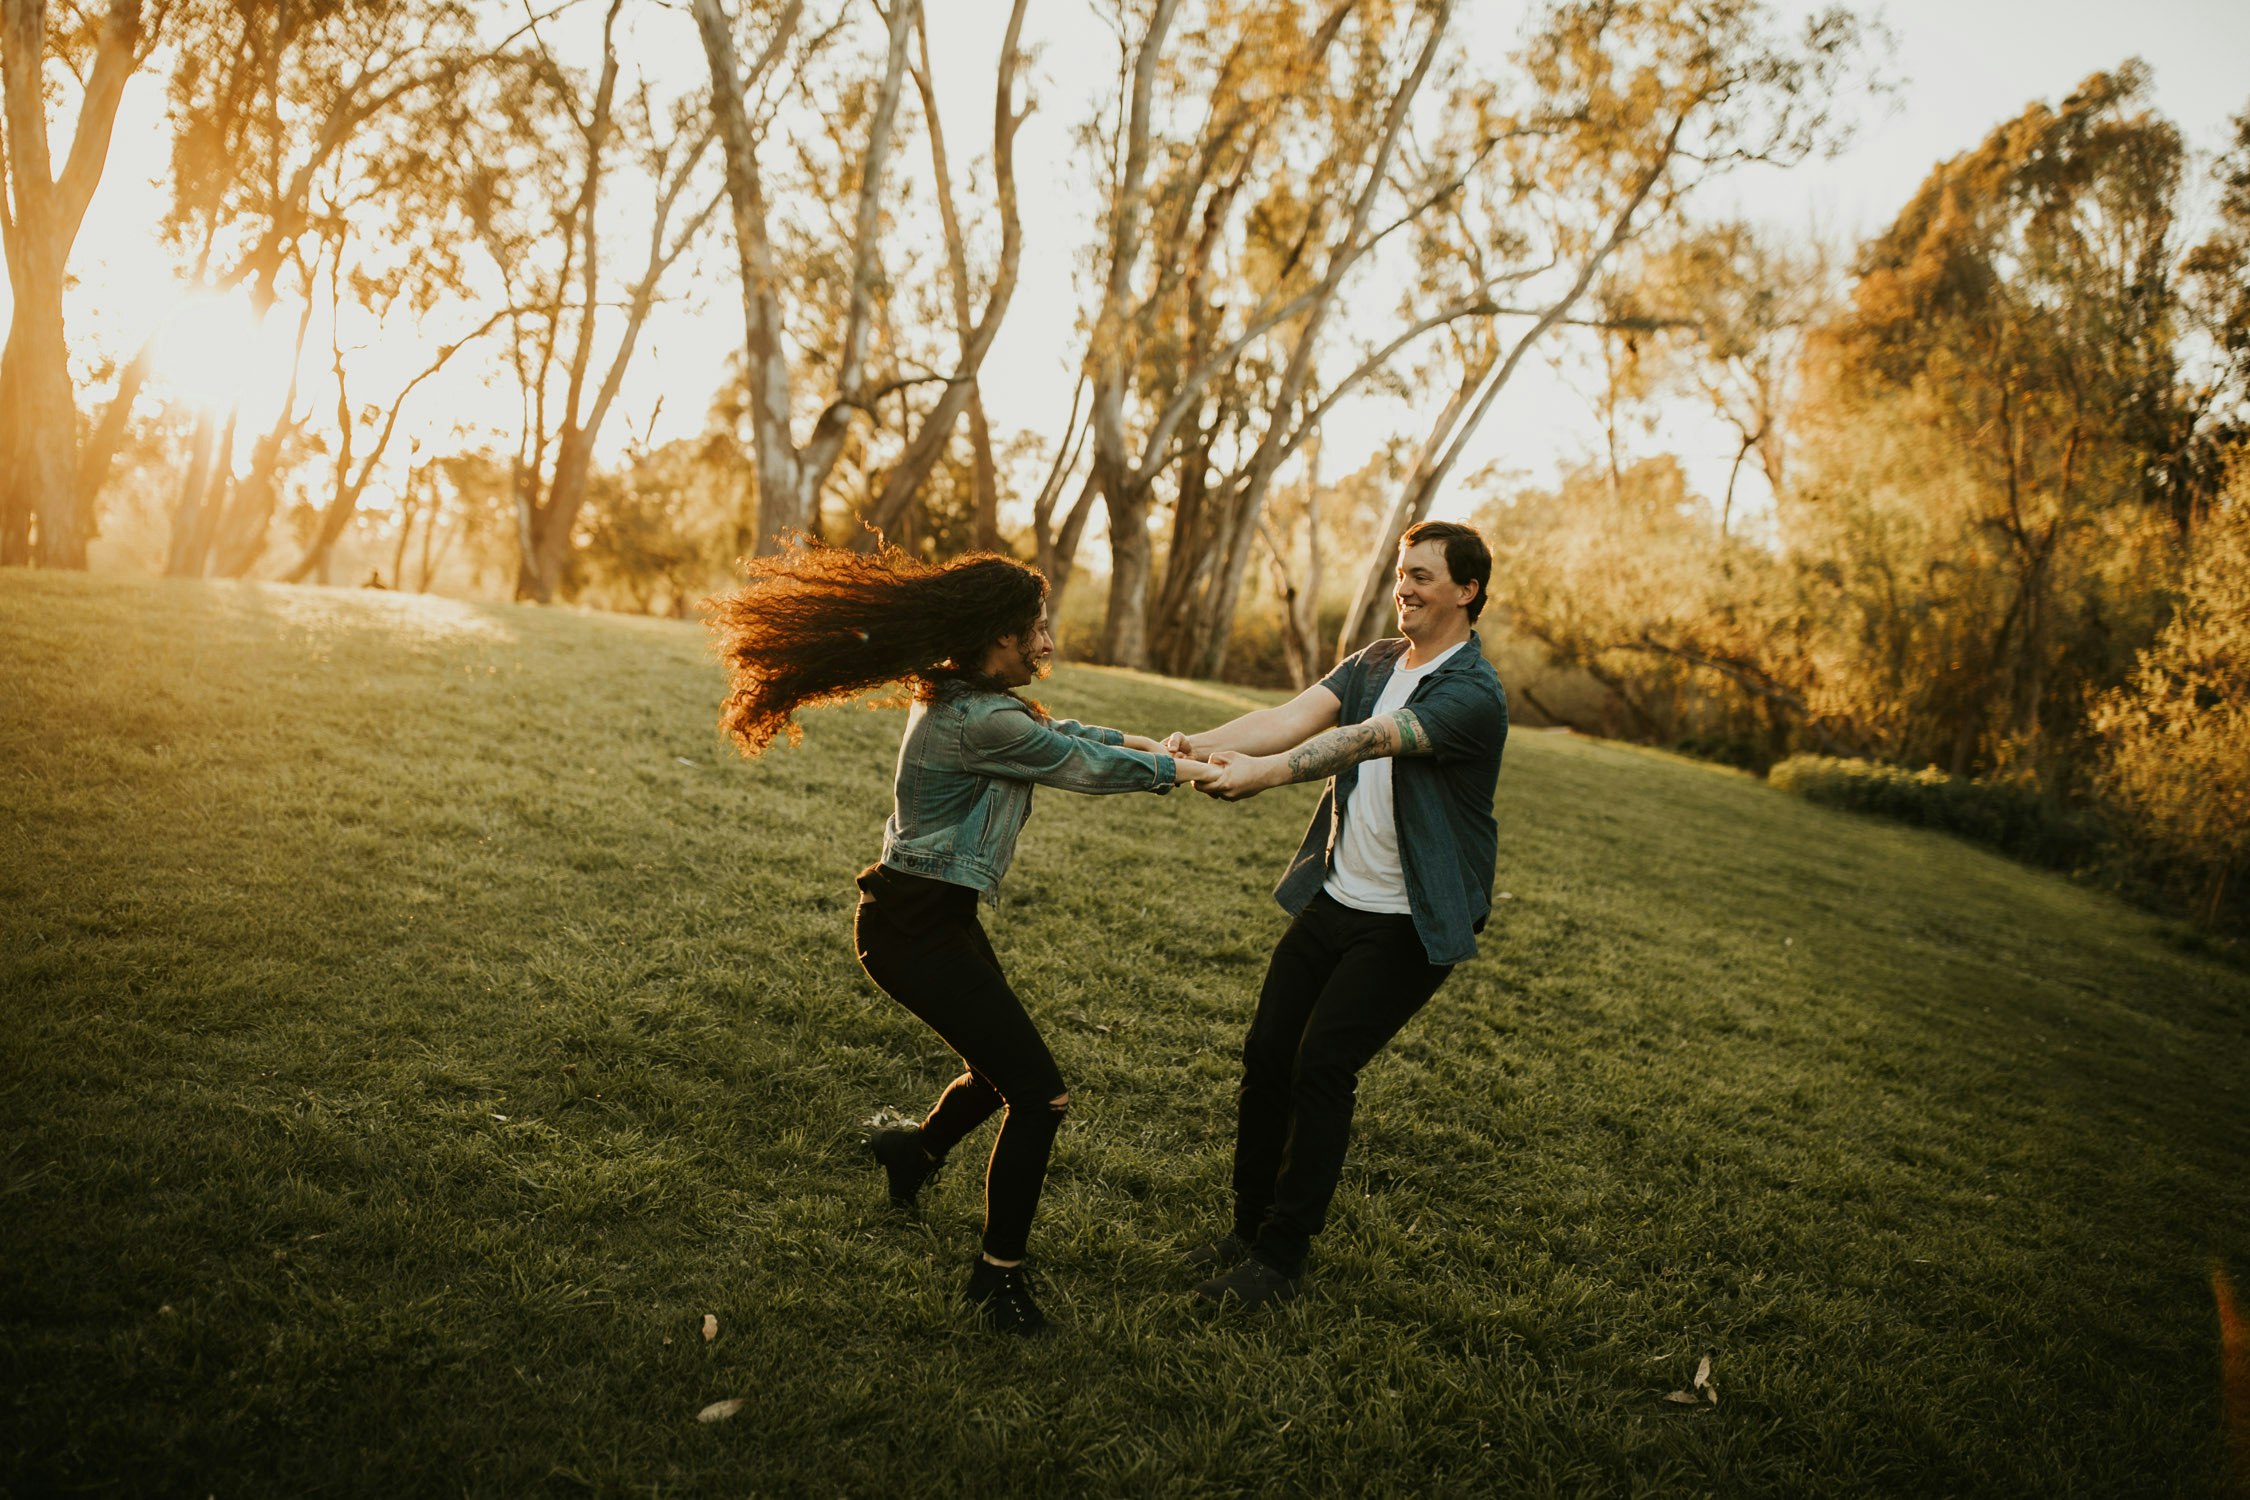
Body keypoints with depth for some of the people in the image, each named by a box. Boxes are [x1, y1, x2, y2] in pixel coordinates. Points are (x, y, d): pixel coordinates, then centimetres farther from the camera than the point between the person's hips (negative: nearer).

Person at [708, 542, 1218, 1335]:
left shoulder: (960, 695, 5)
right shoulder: (983, 722, -25)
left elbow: (1055, 729, 20)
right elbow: (1086, 767, -14)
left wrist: (1139, 743, 14)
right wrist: (1183, 770, 2)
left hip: (934, 918, 10)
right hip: (916, 932, -10)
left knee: (1005, 1068, 25)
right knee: (1038, 1093, -4)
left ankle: (916, 1148, 52)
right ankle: (998, 1272, 11)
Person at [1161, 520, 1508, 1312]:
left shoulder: (1474, 694, -16)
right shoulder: (1374, 662, 7)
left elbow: (1368, 741, -30)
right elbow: (1296, 714, -8)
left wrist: (1266, 771, -40)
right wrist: (1206, 743, -25)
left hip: (1412, 923, -7)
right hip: (1334, 896, 7)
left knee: (1322, 1064, -10)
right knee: (1266, 1051, 3)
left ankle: (1282, 1256, 4)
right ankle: (1249, 1225, 20)